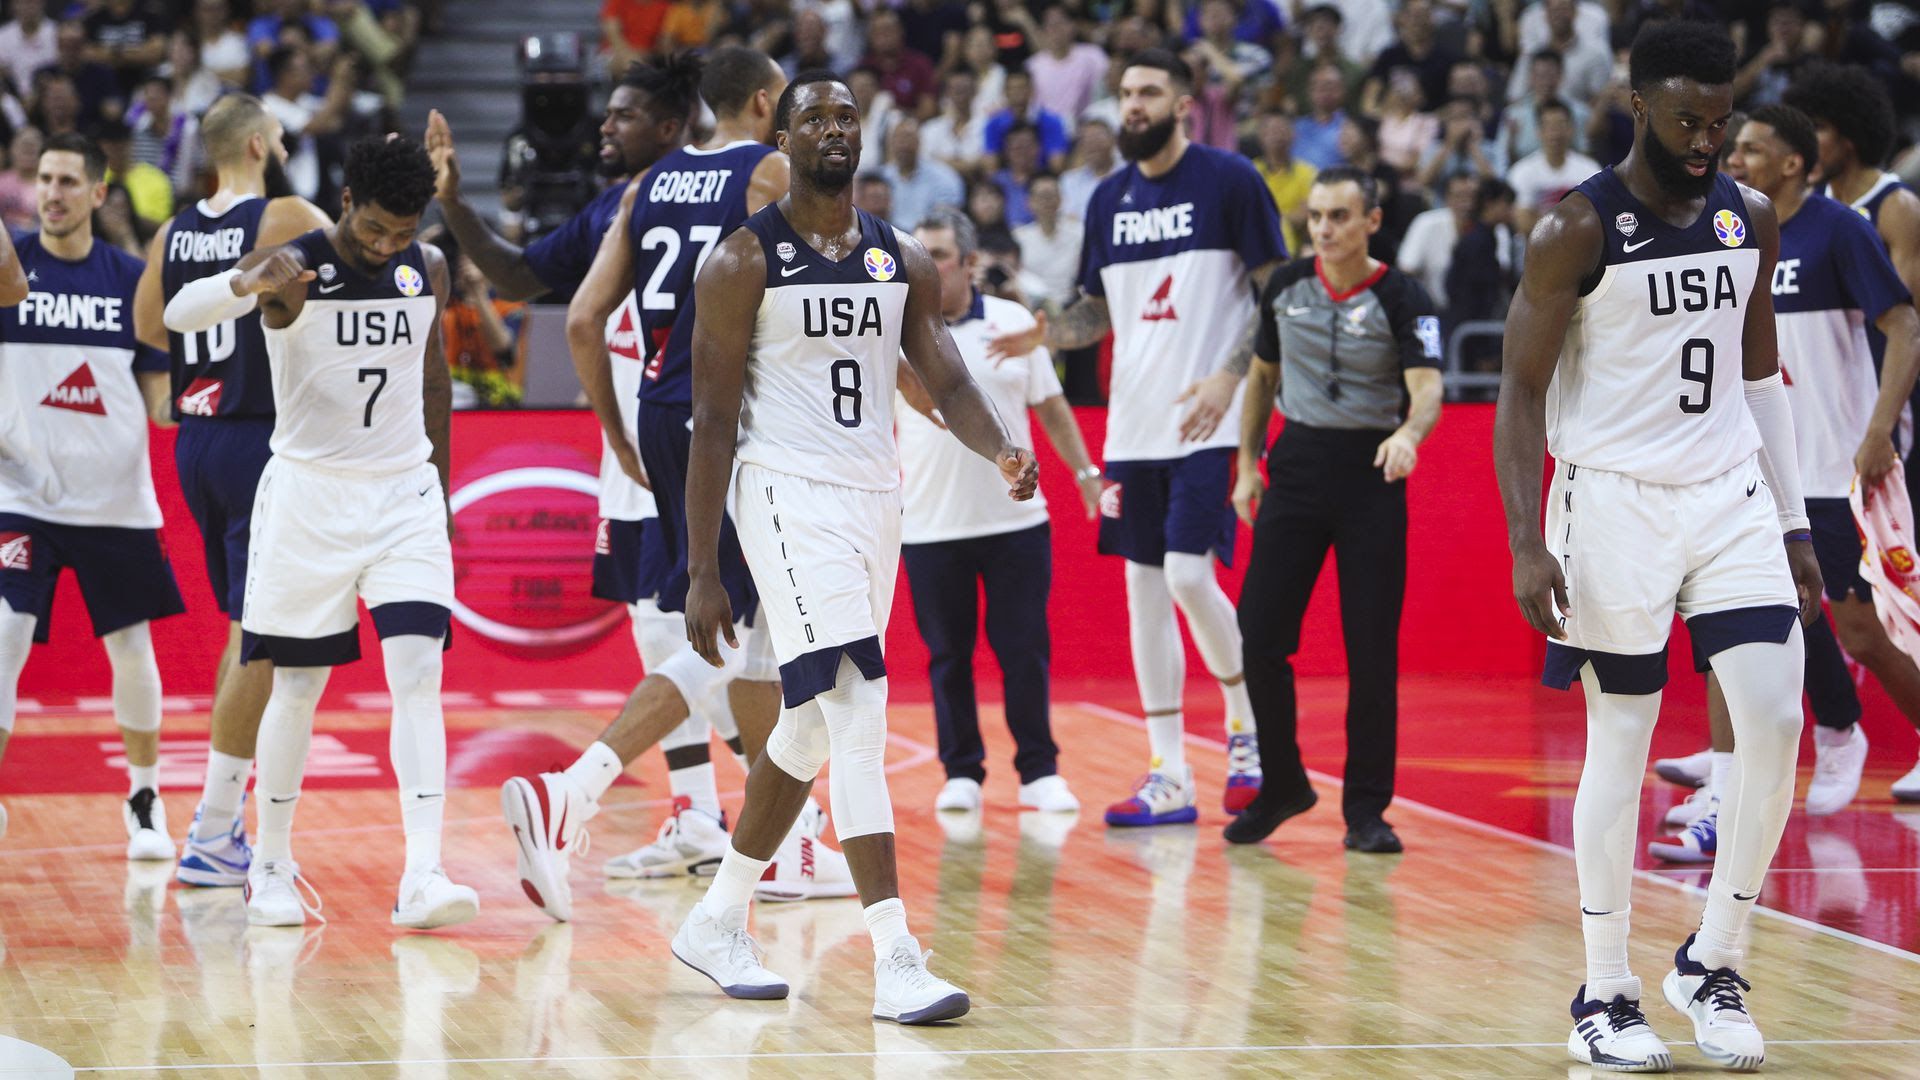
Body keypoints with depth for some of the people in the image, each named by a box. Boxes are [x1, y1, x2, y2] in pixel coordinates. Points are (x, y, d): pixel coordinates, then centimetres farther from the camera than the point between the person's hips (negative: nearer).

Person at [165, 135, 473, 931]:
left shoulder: (427, 270, 1)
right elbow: (179, 315, -30)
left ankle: (423, 875, -18)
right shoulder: (292, 268, -14)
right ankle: (271, 868, 21)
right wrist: (244, 284, -50)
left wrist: (438, 482, 19)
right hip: (308, 497, -3)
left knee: (418, 672, -12)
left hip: (404, 494, 3)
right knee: (297, 685, 5)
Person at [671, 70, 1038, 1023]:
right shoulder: (743, 261, -5)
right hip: (789, 494, -7)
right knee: (857, 710, -17)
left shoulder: (903, 262, 10)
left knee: (811, 727, 15)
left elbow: (945, 378, 3)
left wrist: (1001, 449, -21)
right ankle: (896, 963, -19)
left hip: (875, 497, 7)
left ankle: (717, 923, 31)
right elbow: (714, 420, -6)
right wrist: (702, 574, -9)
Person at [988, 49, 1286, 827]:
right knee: (1144, 588, 4)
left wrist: (1229, 376, -17)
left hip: (1207, 420, -6)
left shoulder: (1230, 181, -5)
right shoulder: (1109, 199, 12)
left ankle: (1249, 727, 10)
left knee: (1189, 574, -15)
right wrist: (1046, 334, -2)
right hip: (1134, 420, 6)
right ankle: (1169, 778, 9)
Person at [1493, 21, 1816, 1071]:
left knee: (1775, 722, -7)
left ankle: (1711, 964, 7)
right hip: (1616, 502, -5)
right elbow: (1520, 391, -9)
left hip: (1730, 498, 5)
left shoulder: (1749, 218, 7)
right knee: (1619, 746, 0)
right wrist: (1527, 545, -17)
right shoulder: (1577, 228, -10)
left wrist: (1793, 526, 14)